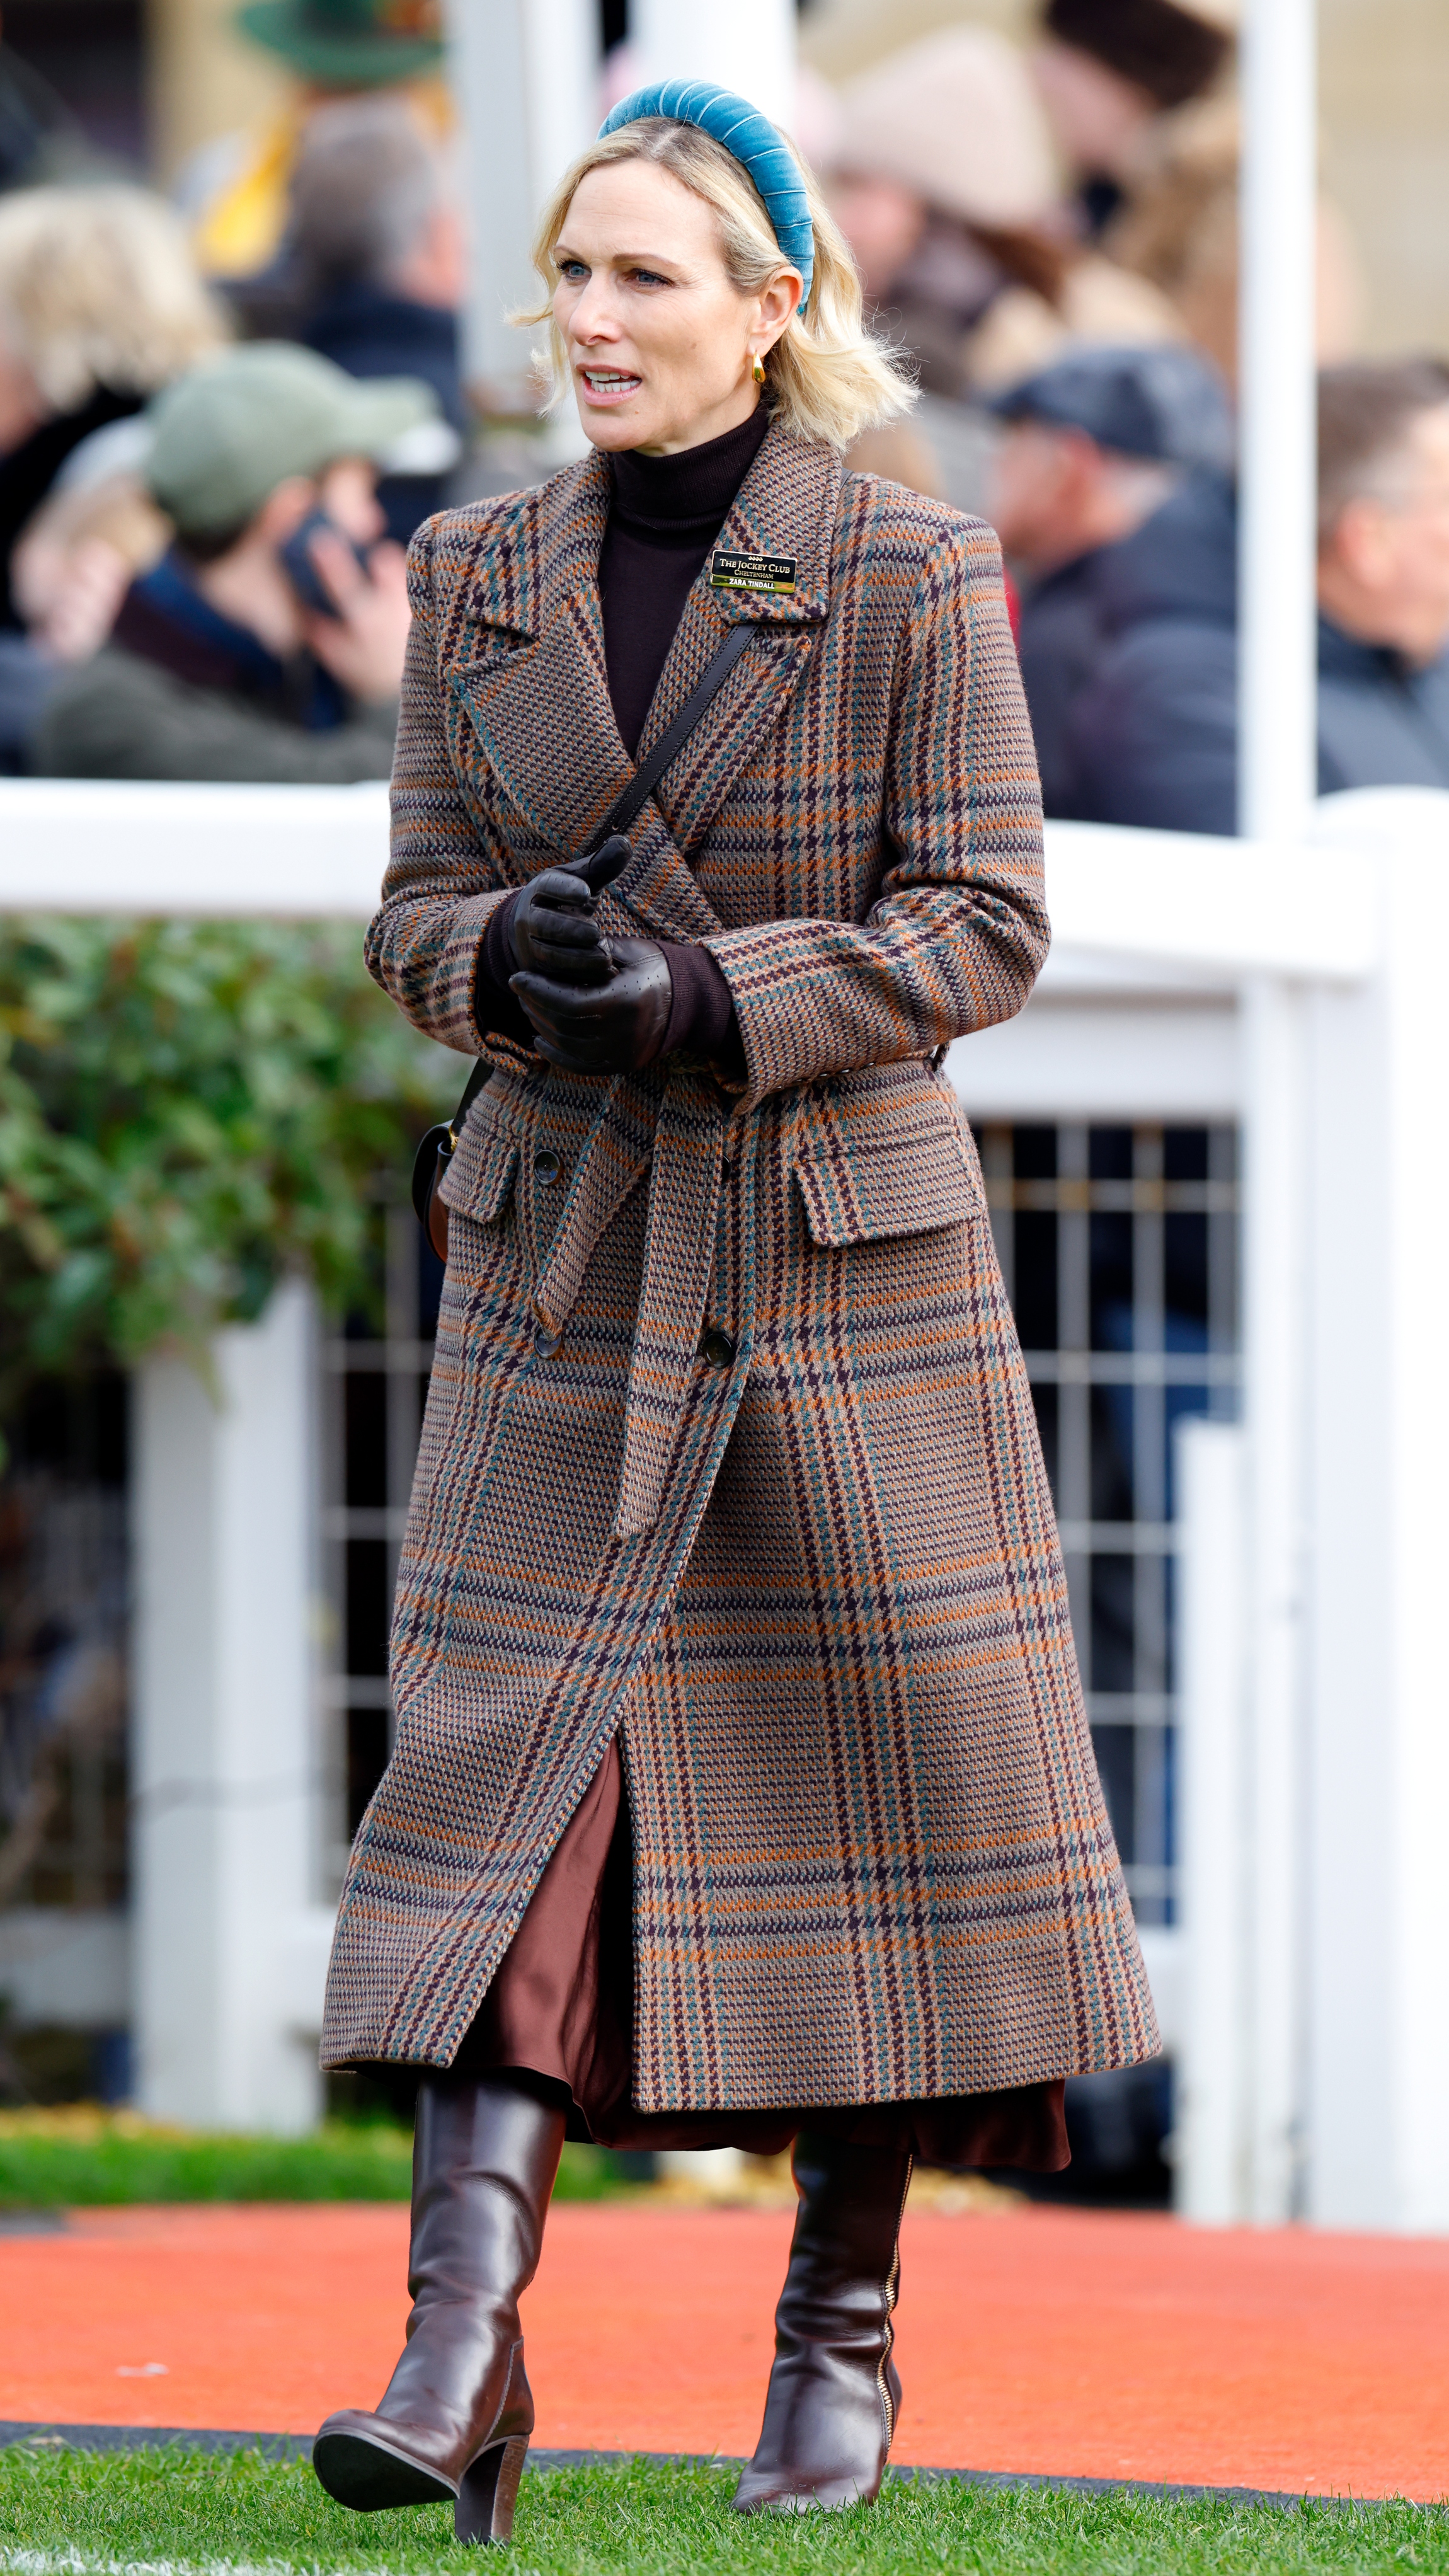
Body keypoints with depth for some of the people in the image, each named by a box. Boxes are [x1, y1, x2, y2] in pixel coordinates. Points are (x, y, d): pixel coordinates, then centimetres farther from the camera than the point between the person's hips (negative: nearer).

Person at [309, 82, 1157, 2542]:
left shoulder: (912, 575, -6)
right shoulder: (484, 579, 5)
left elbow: (985, 924, -8)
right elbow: (416, 914, 9)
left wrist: (714, 999, -20)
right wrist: (511, 955, -14)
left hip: (848, 1259, -2)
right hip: (565, 1262, 3)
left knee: (871, 1795, 4)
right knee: (505, 1784, -8)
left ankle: (842, 2341, 18)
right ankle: (460, 2368, -15)